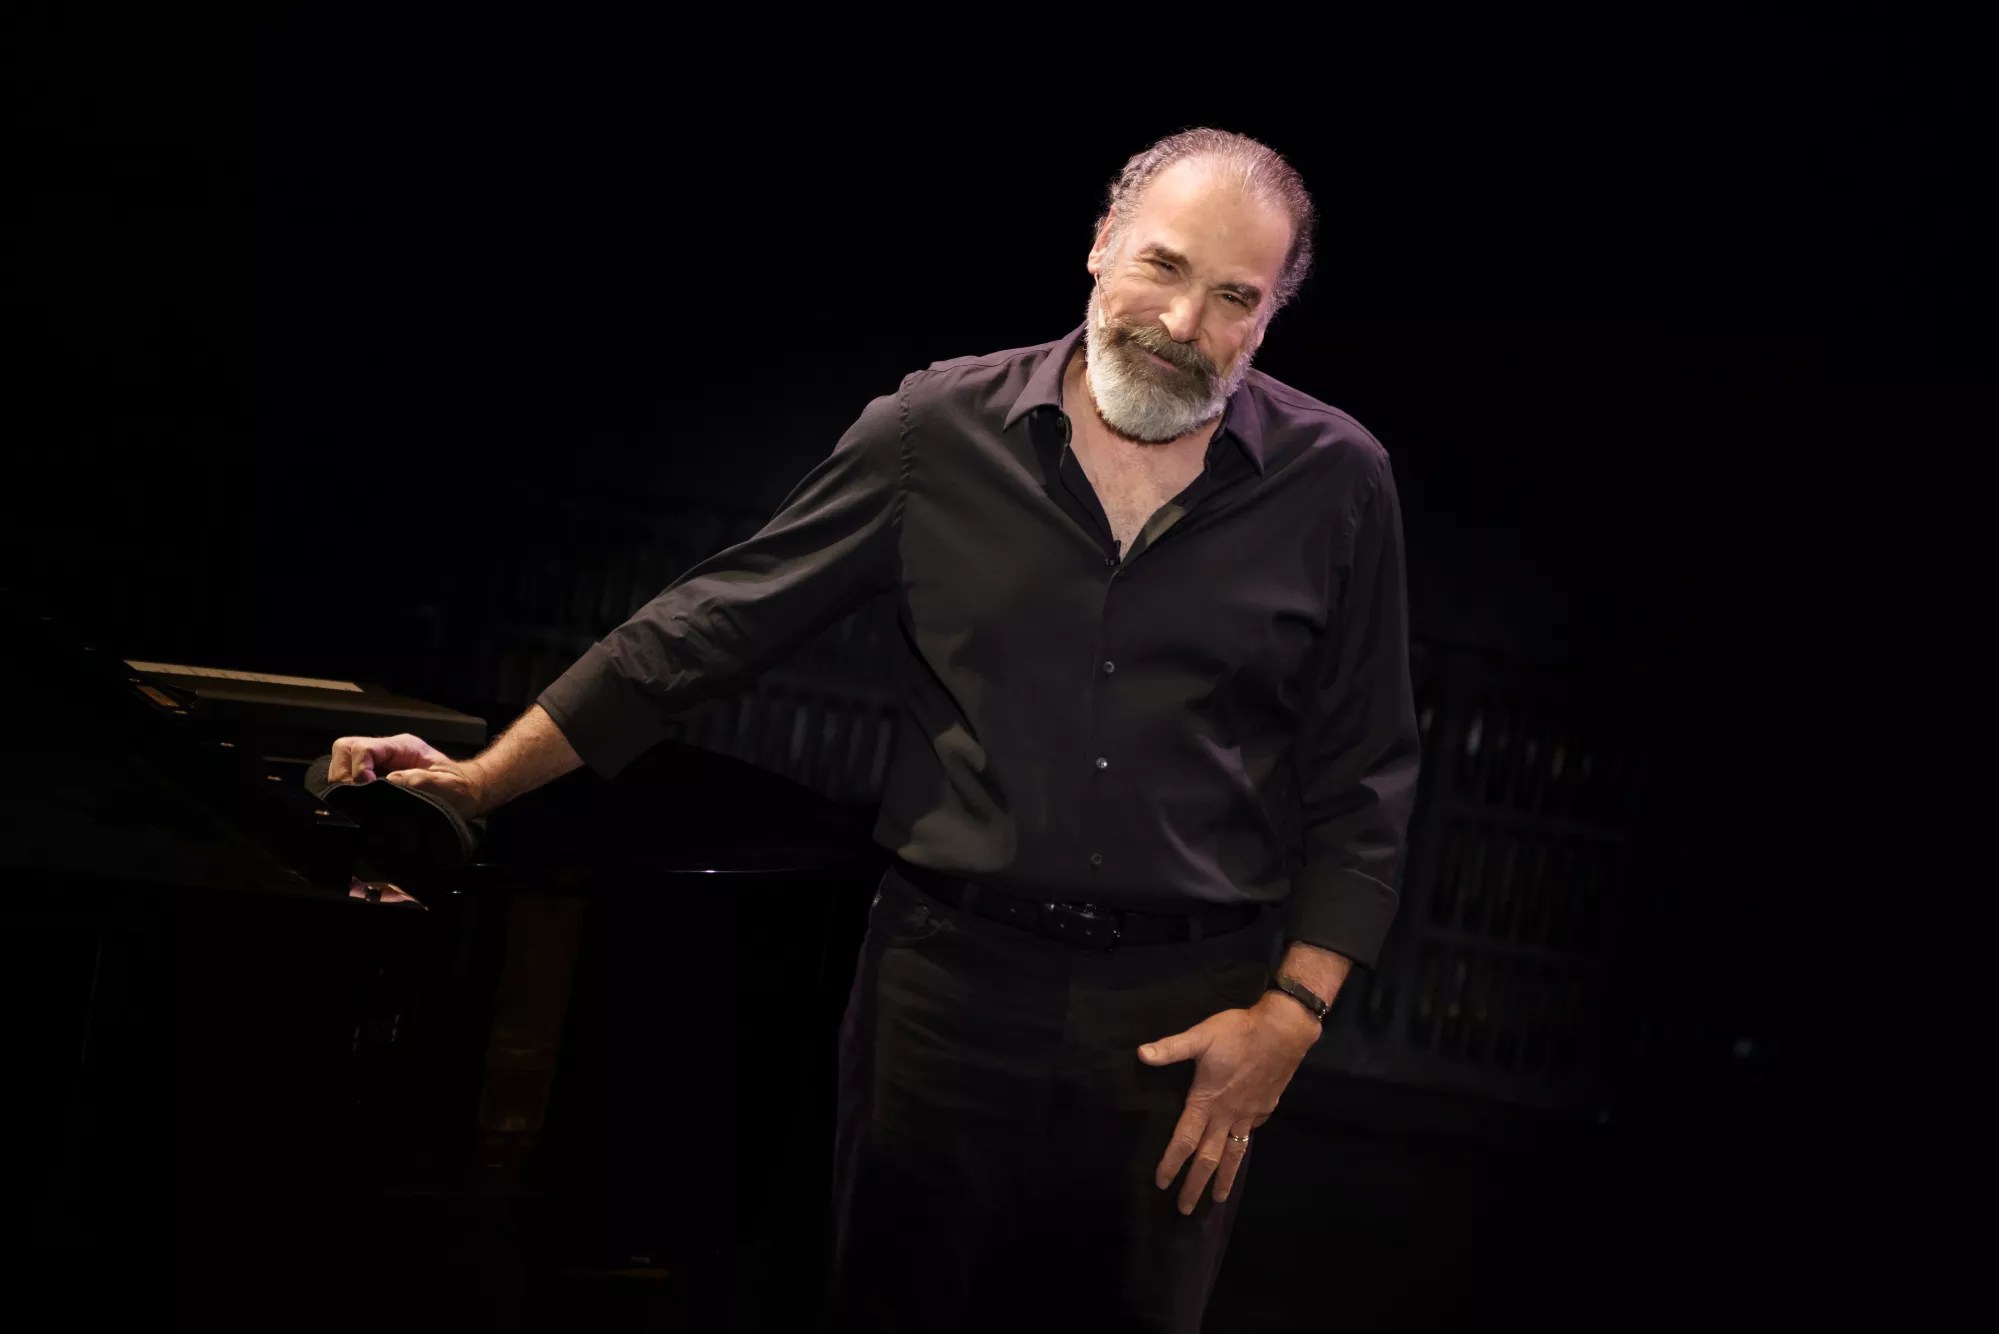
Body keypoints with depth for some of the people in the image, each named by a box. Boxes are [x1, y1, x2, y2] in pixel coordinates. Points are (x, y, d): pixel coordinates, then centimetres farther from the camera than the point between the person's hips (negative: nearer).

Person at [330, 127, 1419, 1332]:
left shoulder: (1335, 484, -2)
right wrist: (483, 780, 1)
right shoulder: (944, 429, -2)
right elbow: (715, 625, 1)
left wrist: (1288, 1016, -6)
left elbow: (1363, 783, 2)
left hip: (1184, 1014, 0)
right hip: (949, 981, 0)